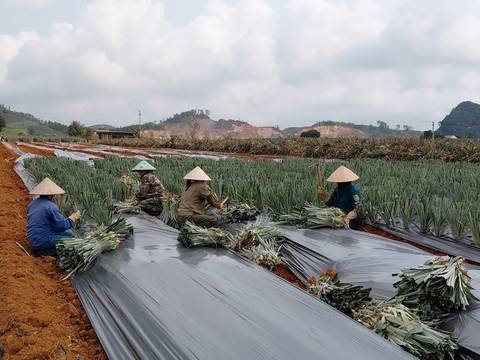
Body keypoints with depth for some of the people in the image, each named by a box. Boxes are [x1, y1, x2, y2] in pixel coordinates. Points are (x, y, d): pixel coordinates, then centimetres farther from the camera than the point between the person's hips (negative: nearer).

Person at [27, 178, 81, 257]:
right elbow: (62, 226, -17)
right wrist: (73, 218, -1)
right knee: (69, 236, 1)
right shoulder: (51, 206, -18)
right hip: (44, 242, -9)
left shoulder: (32, 204, 7)